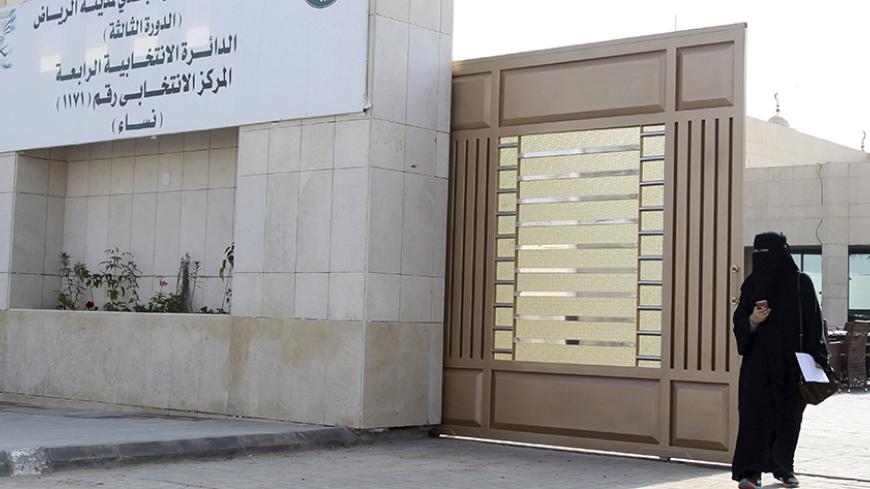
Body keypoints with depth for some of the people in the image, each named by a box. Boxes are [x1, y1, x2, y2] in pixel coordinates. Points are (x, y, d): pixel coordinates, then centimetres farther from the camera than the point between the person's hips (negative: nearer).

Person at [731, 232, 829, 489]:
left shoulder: (801, 283, 0)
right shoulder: (751, 284, 5)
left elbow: (813, 322, -1)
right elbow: (739, 322, 7)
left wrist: (817, 357, -9)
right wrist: (752, 320, -16)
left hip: (791, 363, 0)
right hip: (757, 362, 0)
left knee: (789, 416, 8)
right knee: (755, 414, -8)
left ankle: (784, 467, 24)